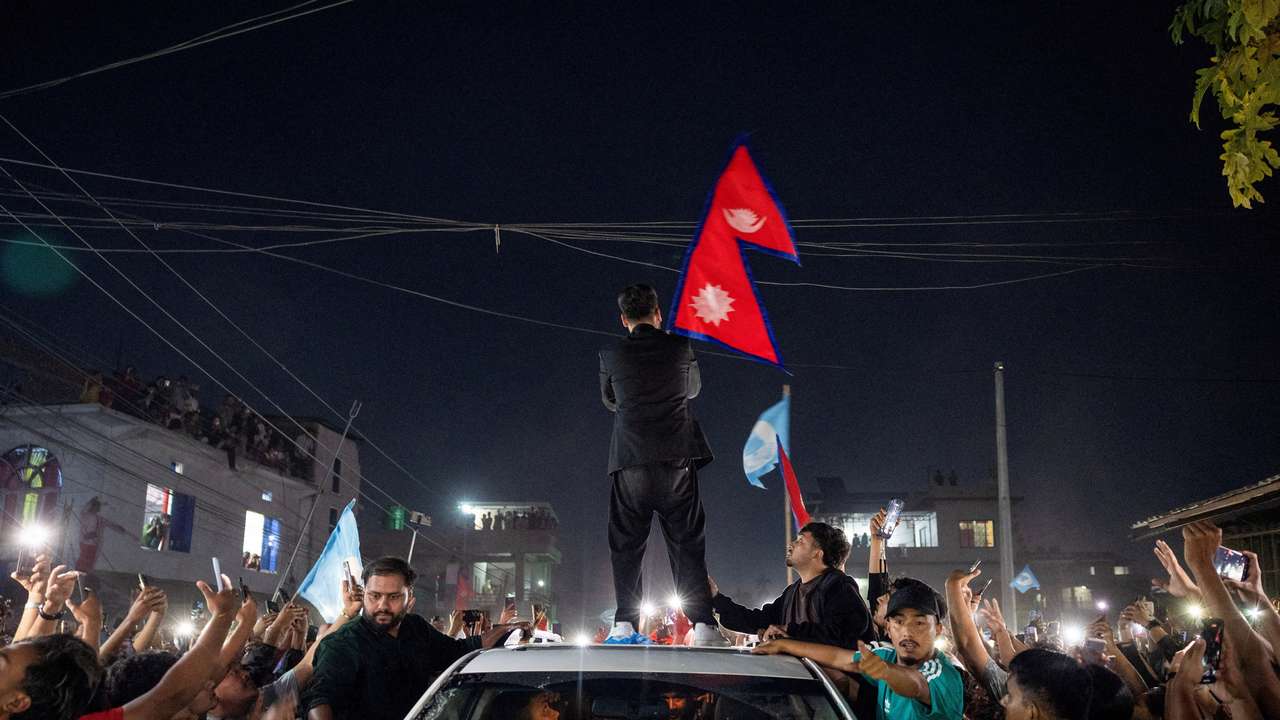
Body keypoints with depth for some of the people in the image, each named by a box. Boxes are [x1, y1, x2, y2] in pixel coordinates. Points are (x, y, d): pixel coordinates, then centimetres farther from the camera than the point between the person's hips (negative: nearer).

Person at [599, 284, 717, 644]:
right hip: (677, 459, 0)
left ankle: (625, 624, 0)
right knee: (687, 543, 4)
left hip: (630, 461, 0)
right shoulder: (679, 347, 3)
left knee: (627, 546, 7)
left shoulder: (611, 355, 2)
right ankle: (703, 623, -3)